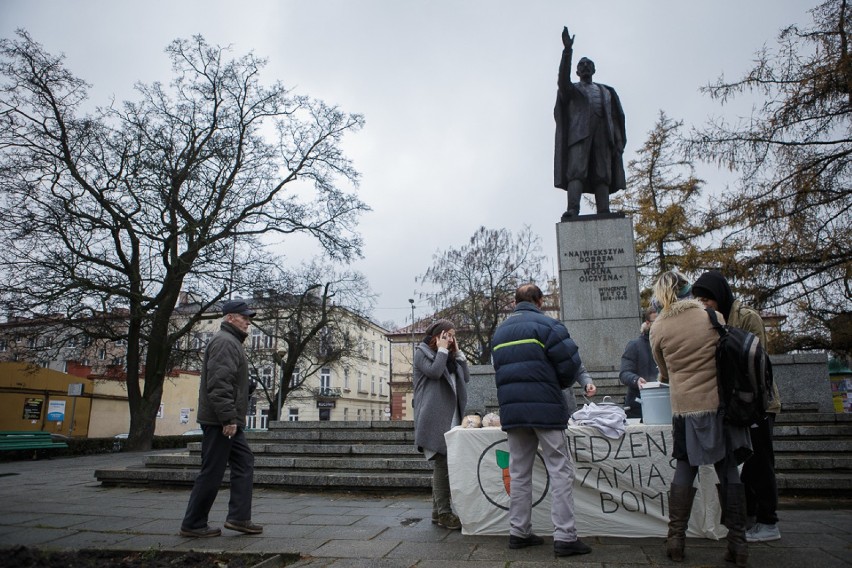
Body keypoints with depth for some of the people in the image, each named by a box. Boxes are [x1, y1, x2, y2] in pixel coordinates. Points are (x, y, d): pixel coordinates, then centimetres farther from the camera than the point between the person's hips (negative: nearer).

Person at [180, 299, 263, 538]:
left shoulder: (232, 342, 21)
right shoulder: (224, 342, -13)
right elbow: (219, 384, -23)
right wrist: (229, 418, -24)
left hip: (228, 421, 11)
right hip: (221, 421, -11)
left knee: (244, 463, 10)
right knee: (212, 473, -2)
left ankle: (239, 517, 13)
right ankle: (193, 524, 10)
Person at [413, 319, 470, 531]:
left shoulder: (450, 356, 23)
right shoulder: (422, 352, 2)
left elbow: (466, 378, 15)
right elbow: (434, 372, -15)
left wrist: (457, 352, 11)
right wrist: (442, 350, -4)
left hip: (451, 416, 7)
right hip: (434, 417, -7)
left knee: (443, 464, 7)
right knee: (441, 463, -10)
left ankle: (438, 511, 14)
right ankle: (444, 513, -7)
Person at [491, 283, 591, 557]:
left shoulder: (499, 331, 14)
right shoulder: (546, 324, -6)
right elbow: (570, 361, -9)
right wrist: (559, 385, 9)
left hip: (511, 410, 6)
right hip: (545, 408, -6)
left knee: (519, 472, 13)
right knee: (560, 471, 1)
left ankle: (519, 532, 18)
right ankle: (564, 537, 0)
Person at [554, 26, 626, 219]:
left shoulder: (606, 92, 30)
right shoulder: (571, 89, 23)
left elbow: (616, 117, 19)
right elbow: (563, 79, -2)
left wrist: (619, 142, 2)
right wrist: (567, 50, -14)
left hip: (602, 133, 3)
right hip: (579, 133, -2)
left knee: (602, 174, -11)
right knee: (576, 171, -20)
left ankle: (604, 214, -20)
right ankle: (572, 211, -35)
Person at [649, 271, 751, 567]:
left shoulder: (658, 328, -2)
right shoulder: (712, 316, -2)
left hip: (685, 407, 0)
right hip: (720, 402, 0)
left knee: (685, 468, 10)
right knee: (728, 470, 8)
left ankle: (676, 538, 13)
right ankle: (738, 542, 13)